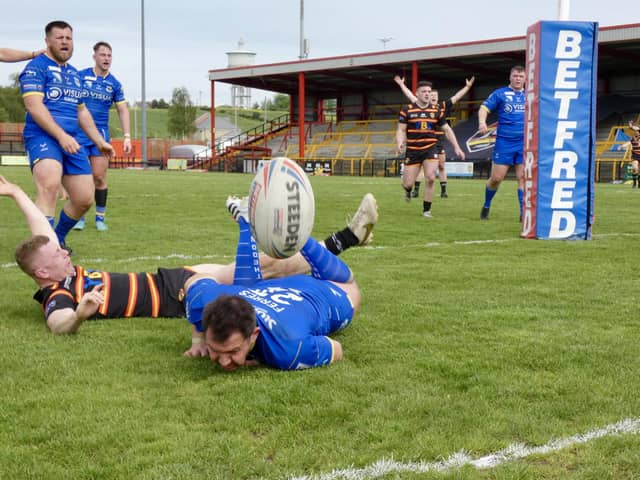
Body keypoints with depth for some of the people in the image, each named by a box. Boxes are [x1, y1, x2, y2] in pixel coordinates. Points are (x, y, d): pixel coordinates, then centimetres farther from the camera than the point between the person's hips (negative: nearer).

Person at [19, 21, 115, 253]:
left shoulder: (74, 73, 22)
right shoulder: (36, 67, -2)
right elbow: (34, 105, -14)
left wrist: (100, 142, 24)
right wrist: (61, 136, -23)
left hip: (71, 141, 7)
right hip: (42, 136, -7)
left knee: (85, 199, 3)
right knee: (50, 185, -32)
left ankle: (58, 238, 27)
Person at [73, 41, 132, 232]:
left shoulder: (114, 83, 6)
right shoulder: (80, 76, -1)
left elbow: (123, 110, 8)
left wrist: (127, 136, 0)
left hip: (101, 133, 1)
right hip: (79, 132, -1)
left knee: (99, 178, -2)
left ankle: (100, 218, 10)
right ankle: (79, 217, 11)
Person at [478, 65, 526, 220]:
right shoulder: (500, 94, 3)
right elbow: (484, 108, -4)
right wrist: (482, 121, -23)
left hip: (524, 143, 2)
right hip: (504, 142, -2)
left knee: (523, 177, -3)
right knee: (496, 178, -1)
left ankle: (524, 213, 0)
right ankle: (486, 206, 20)